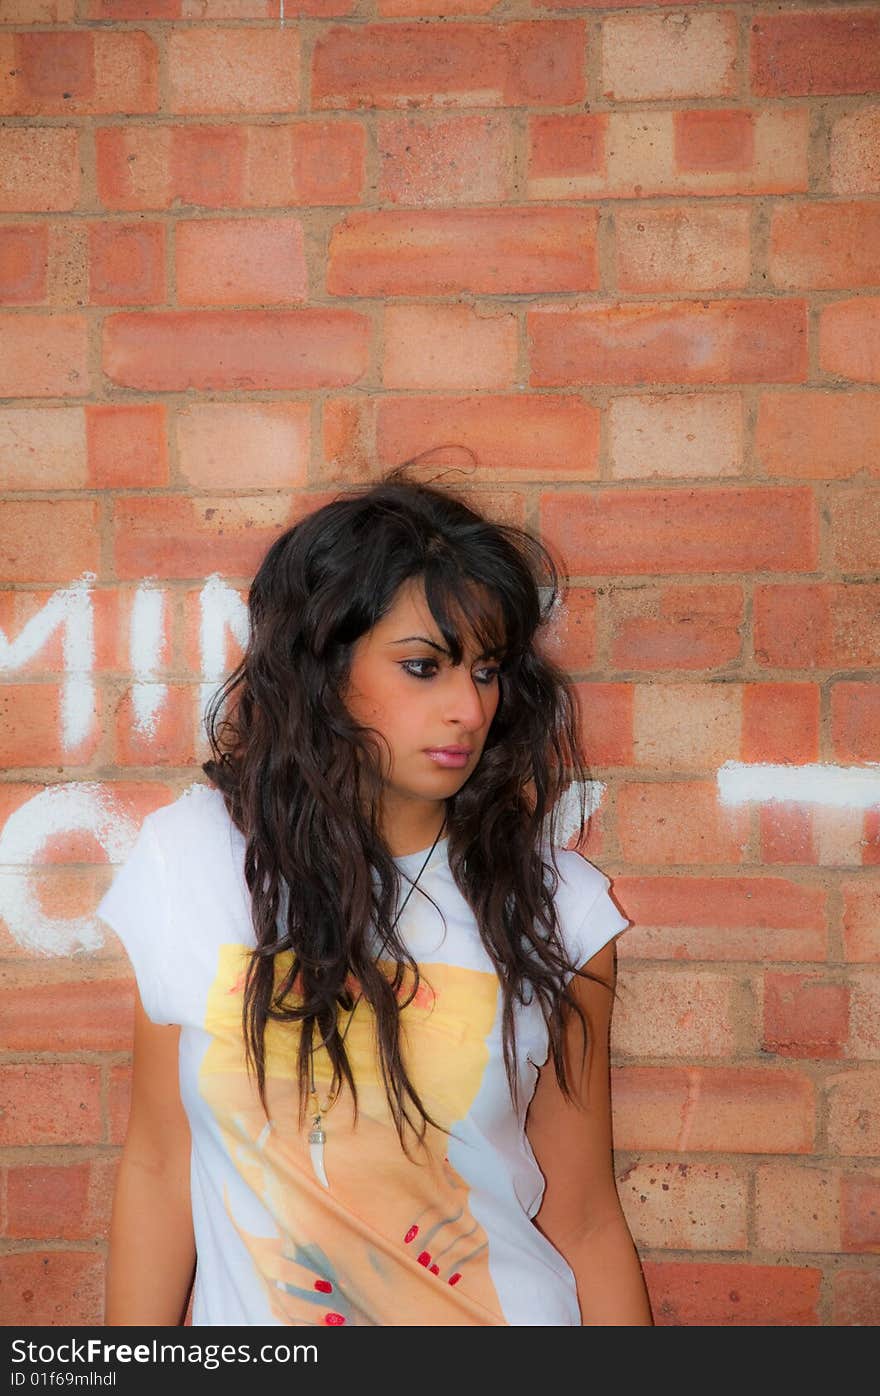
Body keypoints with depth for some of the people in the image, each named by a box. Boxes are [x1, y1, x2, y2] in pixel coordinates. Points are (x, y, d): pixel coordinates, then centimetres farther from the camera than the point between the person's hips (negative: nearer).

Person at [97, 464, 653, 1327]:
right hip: (248, 1313, 1)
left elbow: (582, 1225, -8)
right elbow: (158, 1169, -5)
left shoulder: (552, 905, -12)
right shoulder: (191, 859, -10)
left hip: (502, 1309, -1)